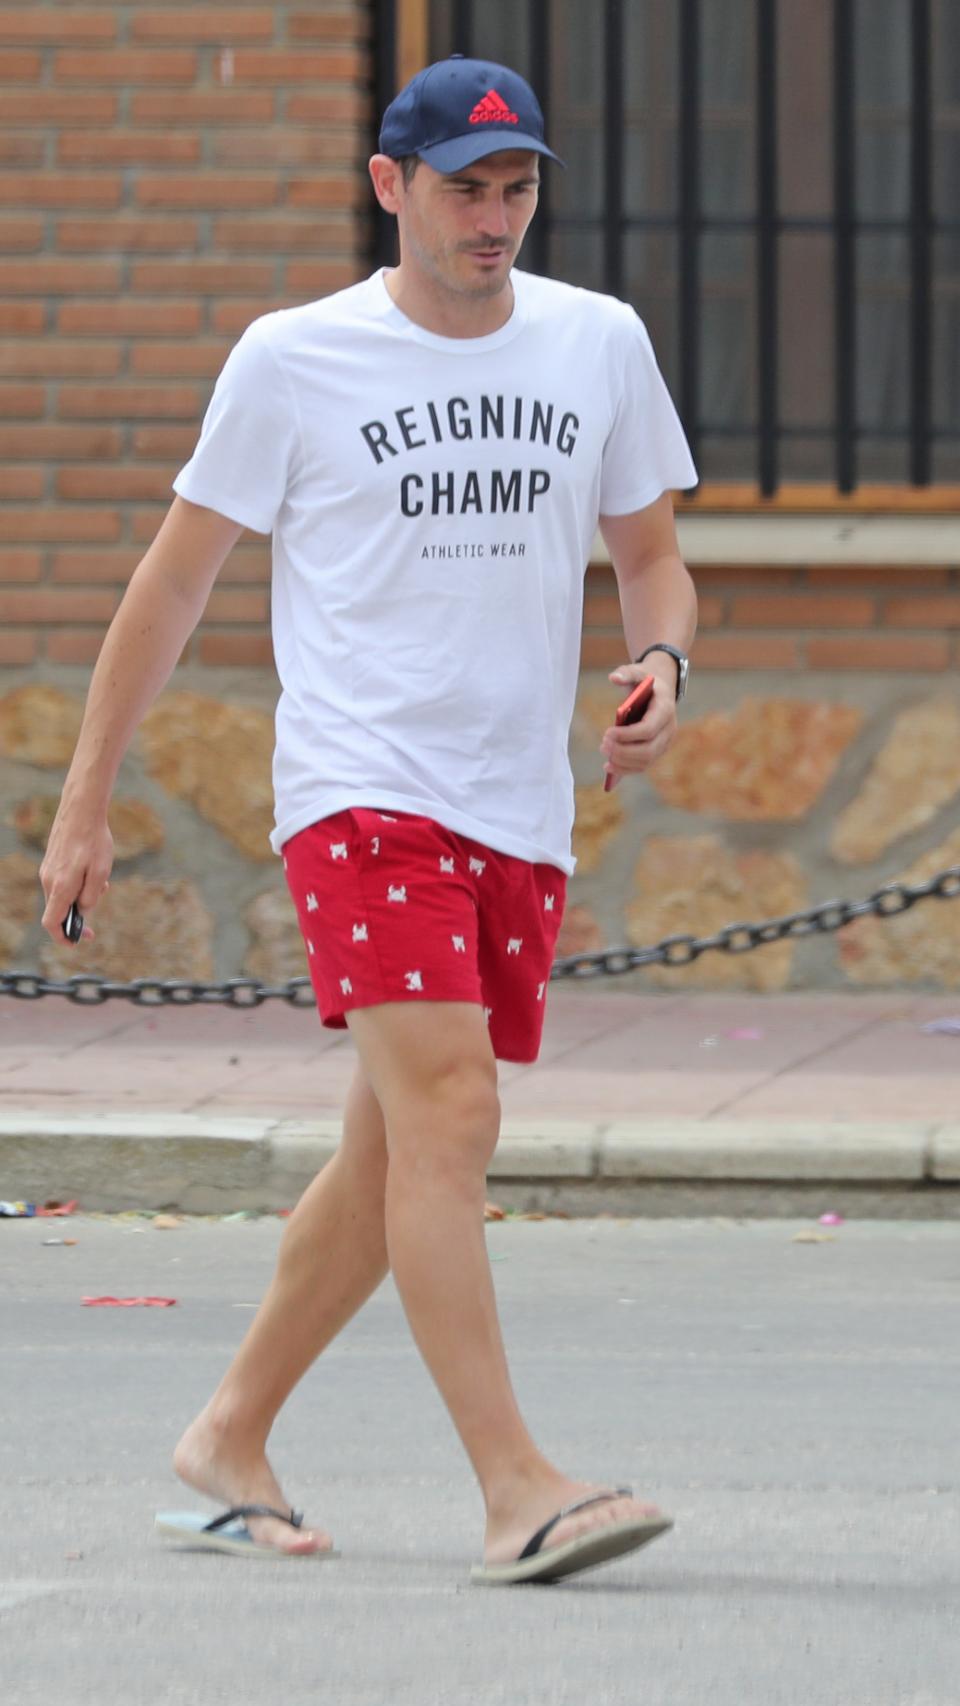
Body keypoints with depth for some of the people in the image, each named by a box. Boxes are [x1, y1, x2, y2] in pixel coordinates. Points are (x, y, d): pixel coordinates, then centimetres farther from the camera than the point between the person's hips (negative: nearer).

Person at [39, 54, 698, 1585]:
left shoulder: (599, 343, 9)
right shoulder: (294, 360, -2)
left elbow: (651, 554, 20)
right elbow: (173, 584, 5)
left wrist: (662, 666, -4)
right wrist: (85, 807, 5)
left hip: (521, 813, 5)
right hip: (359, 787, -5)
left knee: (398, 1163, 9)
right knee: (448, 1115, -20)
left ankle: (231, 1437, 26)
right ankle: (517, 1491, -25)